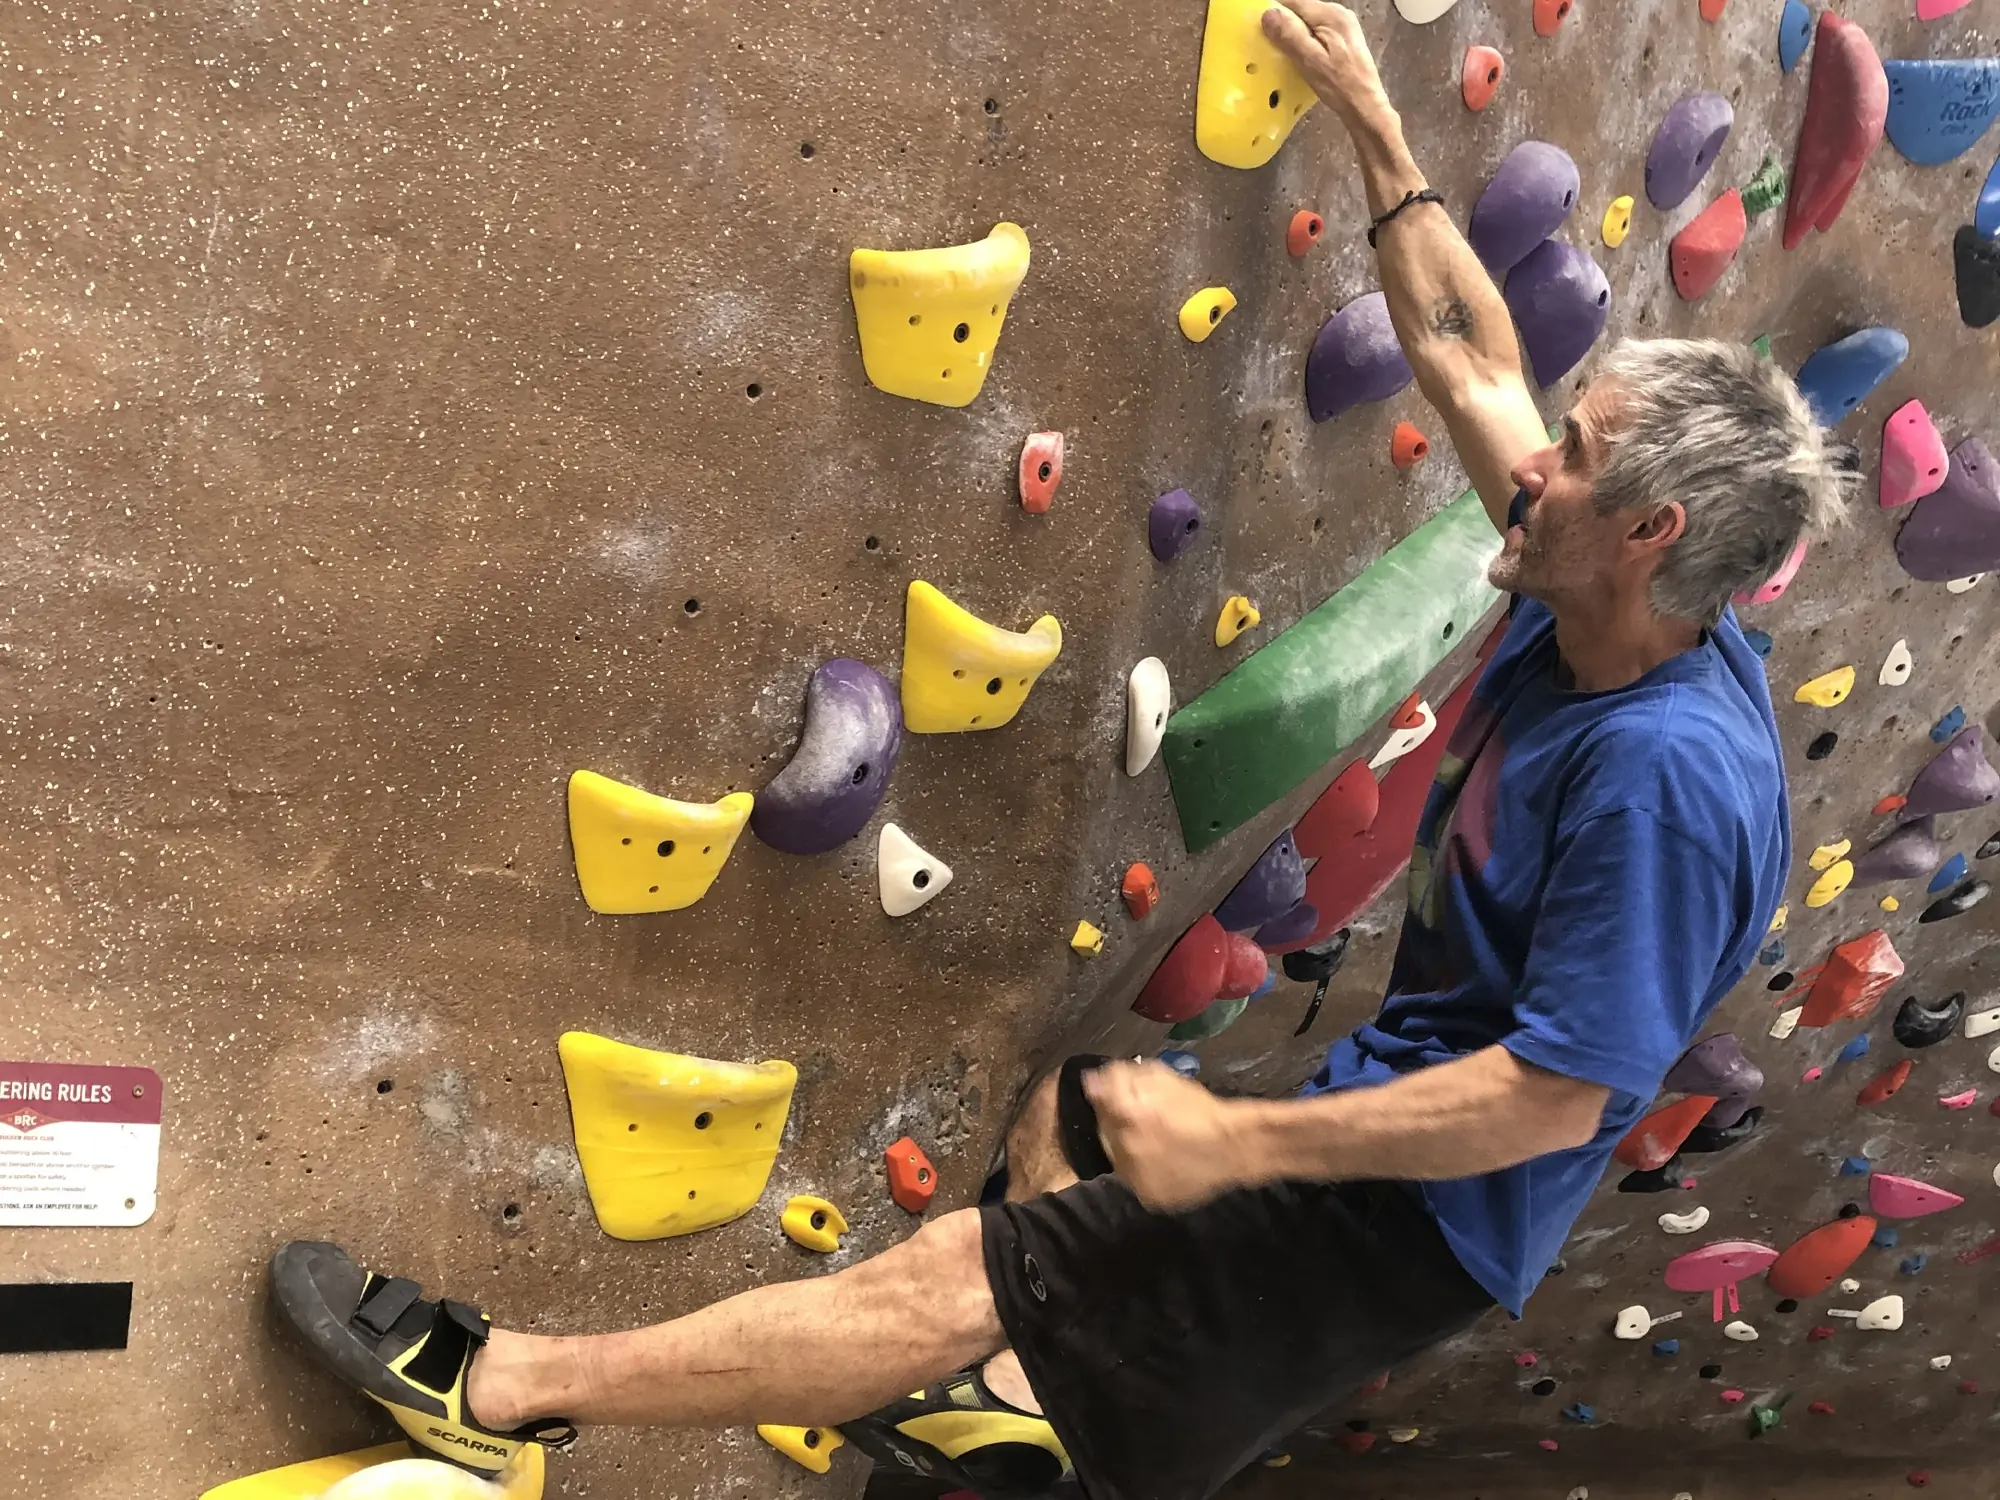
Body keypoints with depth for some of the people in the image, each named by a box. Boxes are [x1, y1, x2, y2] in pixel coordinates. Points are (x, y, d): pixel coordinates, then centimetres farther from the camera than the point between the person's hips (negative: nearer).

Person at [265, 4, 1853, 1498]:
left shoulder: (1669, 769, -30)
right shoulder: (1584, 616, -3)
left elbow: (1559, 1095, -30)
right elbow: (1471, 361, 9)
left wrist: (1235, 1141, -27)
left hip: (1421, 1212, -10)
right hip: (1390, 1090, 10)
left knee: (958, 1276, -11)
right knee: (1067, 1106, 29)